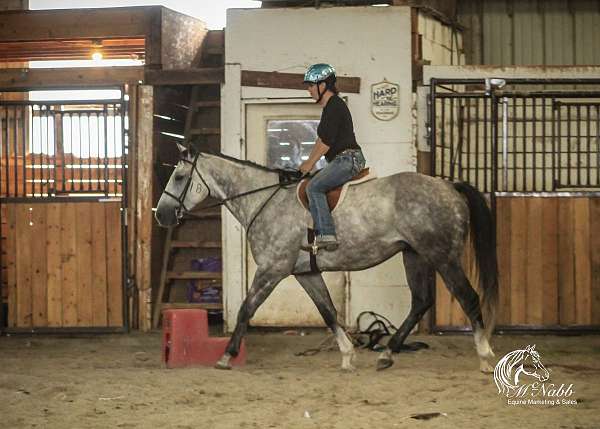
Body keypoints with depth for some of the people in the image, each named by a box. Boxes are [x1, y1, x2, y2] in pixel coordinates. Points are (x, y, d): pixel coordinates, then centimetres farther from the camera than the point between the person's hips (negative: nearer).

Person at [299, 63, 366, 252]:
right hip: (344, 160, 11)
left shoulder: (335, 106, -12)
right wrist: (308, 162, 18)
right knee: (314, 187, 13)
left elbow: (327, 141, -17)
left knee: (314, 187, -21)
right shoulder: (330, 107, 21)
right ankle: (321, 234, 10)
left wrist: (310, 163, -10)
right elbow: (321, 139, 25)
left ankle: (327, 235, -27)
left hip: (347, 159, -11)